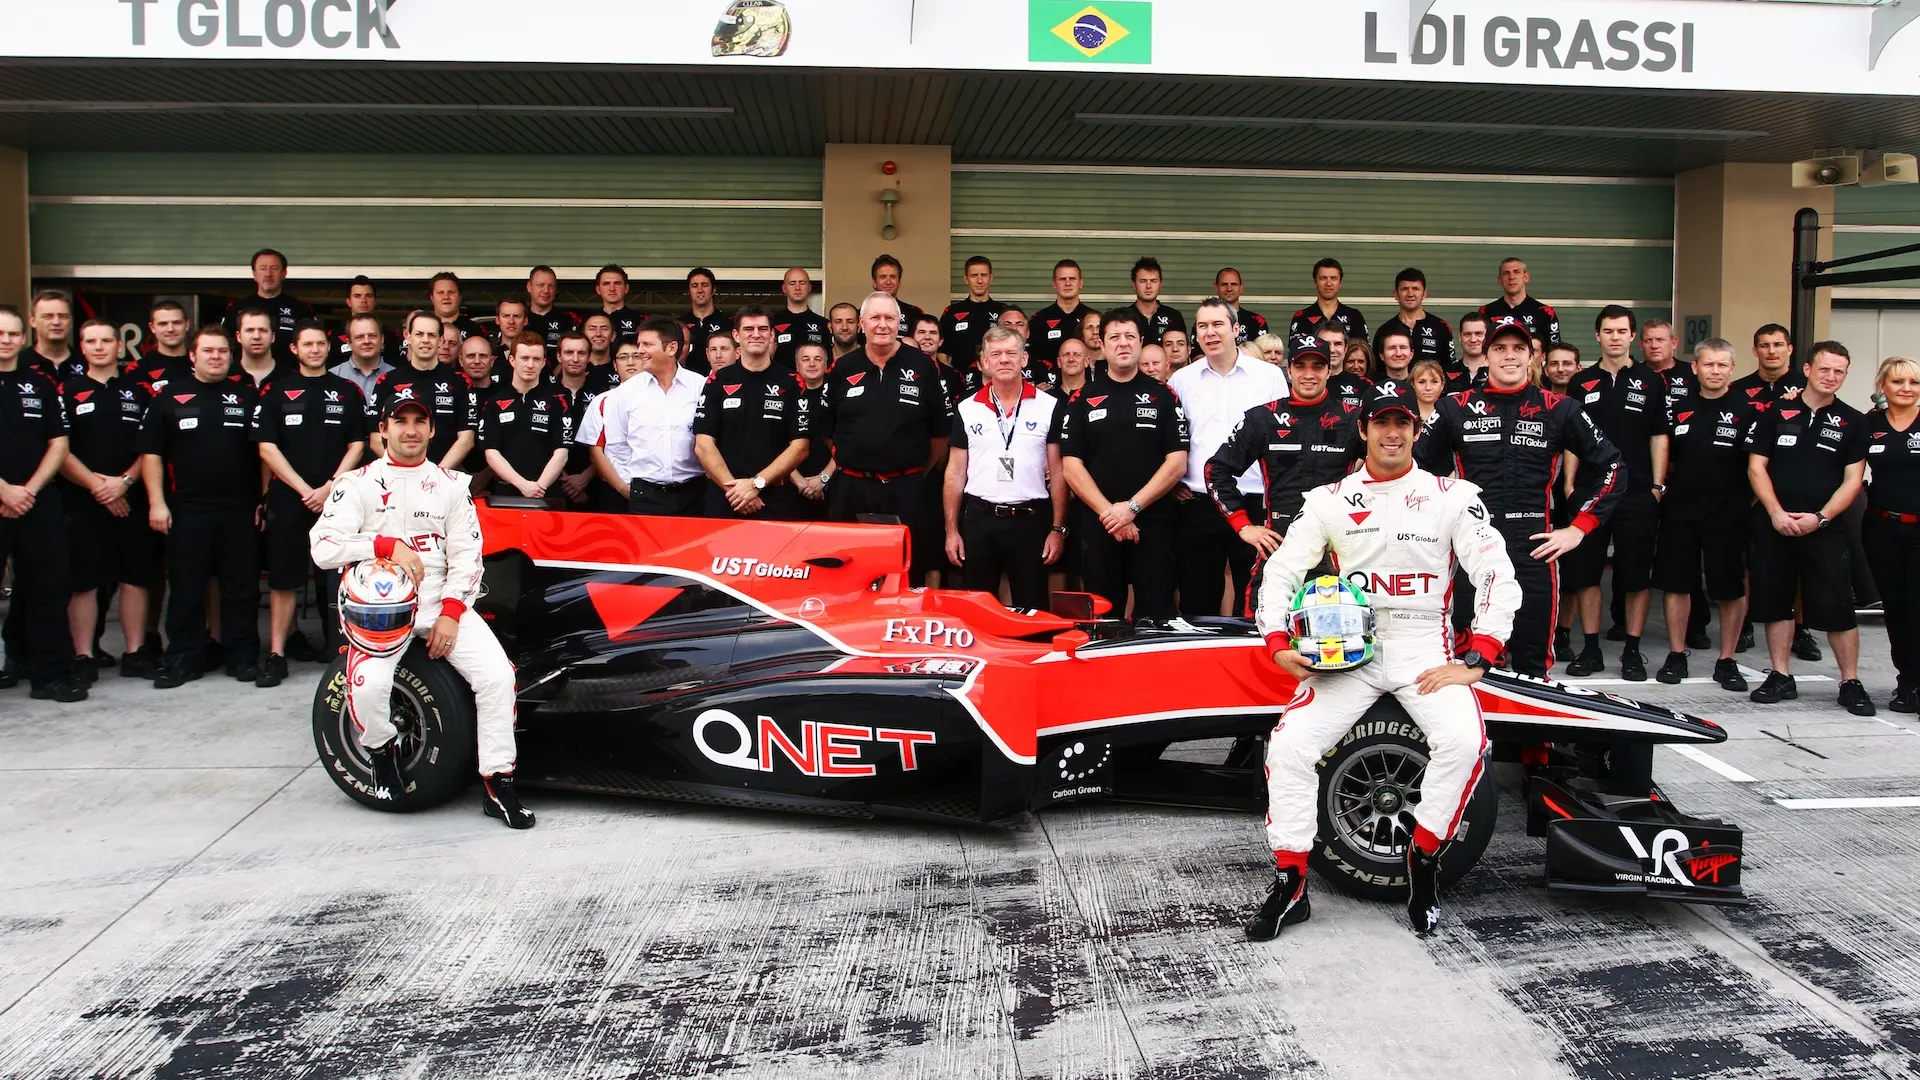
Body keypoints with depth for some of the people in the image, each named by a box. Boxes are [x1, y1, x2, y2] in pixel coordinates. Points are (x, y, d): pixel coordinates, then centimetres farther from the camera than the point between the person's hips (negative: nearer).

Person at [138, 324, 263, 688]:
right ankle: (183, 659, 12)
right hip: (187, 511, 0)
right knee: (185, 589, 4)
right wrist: (157, 502, -3)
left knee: (242, 588, 5)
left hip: (240, 510, 0)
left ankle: (243, 657, 13)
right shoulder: (170, 398, 7)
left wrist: (264, 500, 2)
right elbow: (150, 453, 5)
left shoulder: (249, 396, 8)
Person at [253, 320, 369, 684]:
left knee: (333, 578, 2)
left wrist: (329, 487, -7)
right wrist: (304, 489, -8)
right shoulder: (277, 391, 7)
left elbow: (357, 445, 5)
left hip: (336, 499, 0)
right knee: (283, 578, 0)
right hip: (287, 498, 0)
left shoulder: (348, 392, 9)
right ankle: (277, 652, 3)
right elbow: (266, 447, 1)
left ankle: (337, 647, 11)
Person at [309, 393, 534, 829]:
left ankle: (497, 783, -7)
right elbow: (323, 548, -6)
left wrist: (450, 613, -7)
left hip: (443, 602, 2)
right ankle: (383, 751, 7)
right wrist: (389, 544, -17)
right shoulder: (358, 483, 7)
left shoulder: (451, 484, 13)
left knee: (497, 675, -20)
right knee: (368, 686, -28)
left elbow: (467, 553, 6)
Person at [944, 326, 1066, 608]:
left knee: (1032, 609, 5)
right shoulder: (967, 409, 6)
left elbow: (1057, 472, 2)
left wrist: (1058, 528, -3)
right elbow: (955, 473, 7)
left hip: (1031, 520, -1)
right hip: (978, 520, 2)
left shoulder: (1049, 406, 1)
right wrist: (951, 530, 2)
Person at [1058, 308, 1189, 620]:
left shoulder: (1163, 397, 7)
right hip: (1097, 524, 1)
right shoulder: (1083, 400, 9)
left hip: (1154, 523, -1)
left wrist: (1132, 507, -11)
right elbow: (1071, 465, 2)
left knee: (1156, 615, -1)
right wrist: (1108, 512, -10)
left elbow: (1177, 463, -1)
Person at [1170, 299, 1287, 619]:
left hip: (1254, 505, -1)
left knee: (1253, 599, 5)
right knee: (1197, 599, 8)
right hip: (1196, 505, 2)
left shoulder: (1269, 376, 3)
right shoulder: (1181, 380, 7)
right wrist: (1172, 483, 4)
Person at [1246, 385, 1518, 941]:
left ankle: (1424, 864, -6)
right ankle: (1290, 885, -4)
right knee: (1288, 748, -19)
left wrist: (1474, 662, -13)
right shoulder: (1329, 500, 7)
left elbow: (1499, 578, -3)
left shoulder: (1453, 496, 2)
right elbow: (1280, 571, 5)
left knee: (1463, 742, -30)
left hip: (1426, 651, -1)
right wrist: (1279, 645, -10)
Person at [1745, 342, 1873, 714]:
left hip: (1825, 528, -1)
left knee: (1838, 607, -4)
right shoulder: (1776, 412, 6)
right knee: (1775, 601, 7)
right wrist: (1777, 513, -8)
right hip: (1773, 524, 1)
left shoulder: (1853, 422, 5)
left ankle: (1851, 683, 6)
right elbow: (1756, 466, 3)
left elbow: (1852, 480, 1)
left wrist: (1820, 517, -12)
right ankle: (1781, 677, 17)